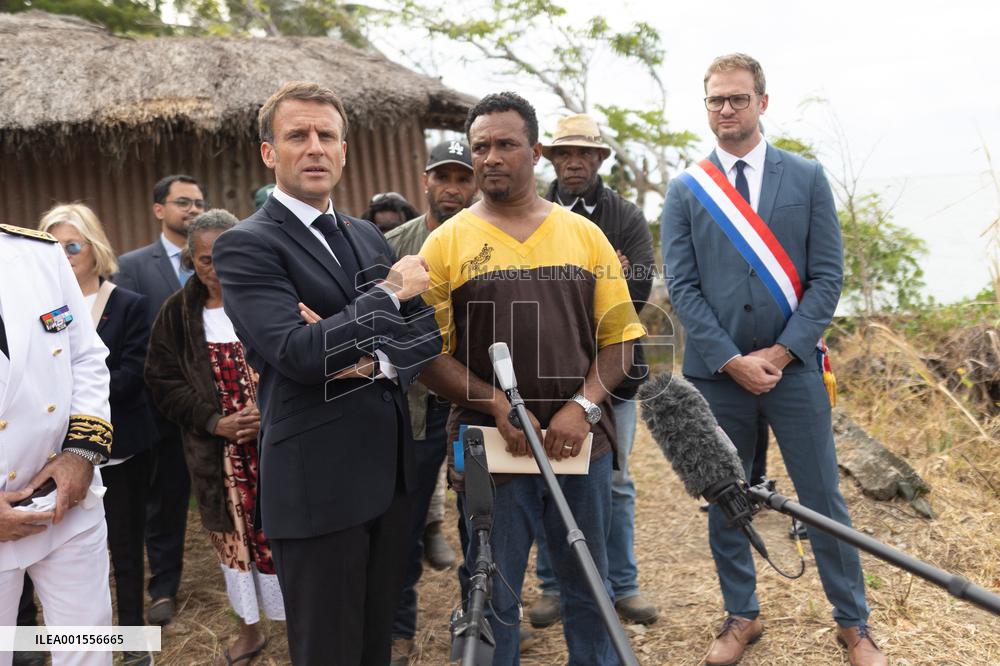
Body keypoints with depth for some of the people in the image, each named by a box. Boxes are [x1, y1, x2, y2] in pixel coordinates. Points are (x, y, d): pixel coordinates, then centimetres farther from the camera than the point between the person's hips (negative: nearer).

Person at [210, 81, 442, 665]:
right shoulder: (246, 245, -9)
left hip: (390, 470, 6)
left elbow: (427, 326, 8)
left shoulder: (368, 236, 13)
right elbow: (297, 353, -22)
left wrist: (383, 362, -13)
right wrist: (390, 293, -13)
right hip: (317, 482, -6)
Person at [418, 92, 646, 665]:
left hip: (581, 441, 2)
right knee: (495, 597, 11)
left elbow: (619, 335, 4)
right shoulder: (447, 243, -1)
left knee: (590, 588, 17)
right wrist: (499, 404, -16)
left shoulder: (584, 233, 6)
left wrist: (584, 406, -10)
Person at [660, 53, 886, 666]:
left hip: (793, 366, 0)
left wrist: (780, 352, -10)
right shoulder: (685, 191, 4)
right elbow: (682, 287, -2)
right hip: (716, 371, 1)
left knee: (824, 499, 6)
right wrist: (731, 361, -11)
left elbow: (828, 277, -1)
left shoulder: (807, 178, 3)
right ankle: (742, 617, 29)